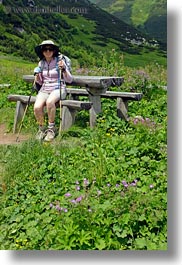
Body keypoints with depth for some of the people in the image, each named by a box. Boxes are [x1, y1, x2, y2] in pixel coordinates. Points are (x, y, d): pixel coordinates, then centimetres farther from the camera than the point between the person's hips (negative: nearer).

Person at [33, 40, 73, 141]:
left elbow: (69, 80, -4)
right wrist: (37, 77, -2)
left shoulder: (60, 61, -2)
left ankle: (51, 128, -18)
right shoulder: (41, 63, 11)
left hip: (58, 89, -3)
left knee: (49, 102, -38)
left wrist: (63, 69, -19)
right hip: (44, 89, 4)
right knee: (37, 107, -28)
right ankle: (41, 128, -1)